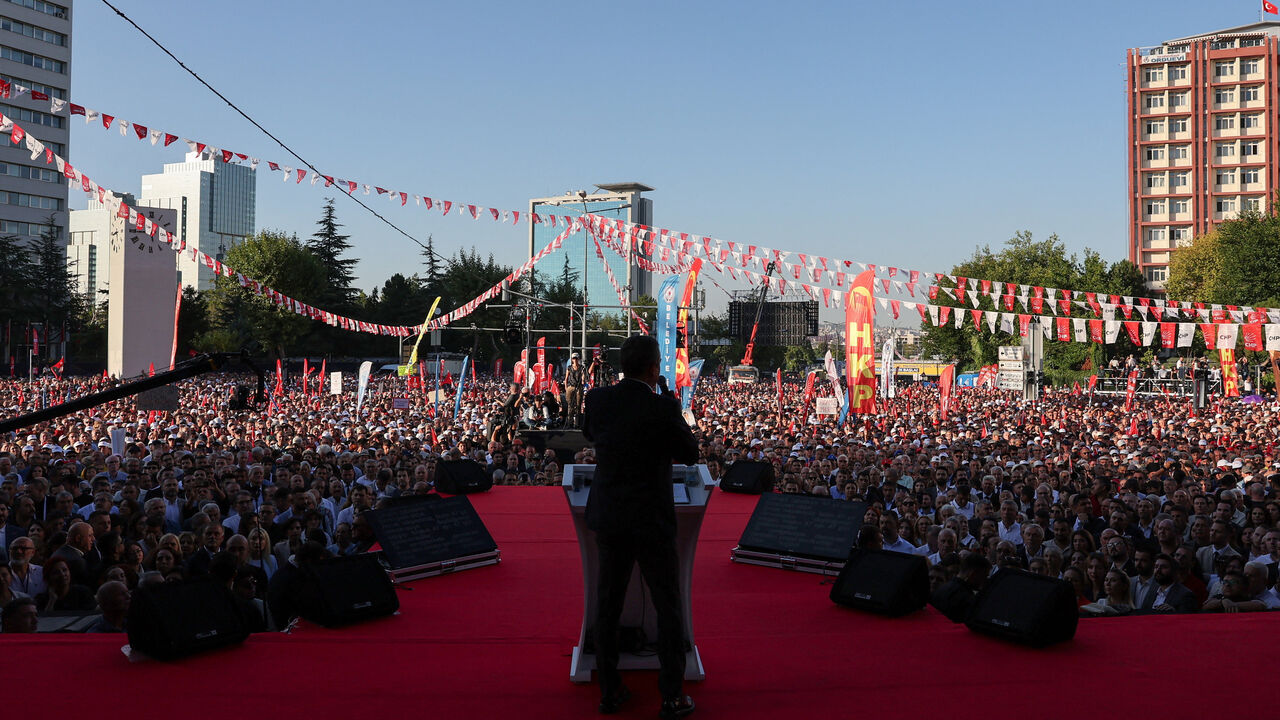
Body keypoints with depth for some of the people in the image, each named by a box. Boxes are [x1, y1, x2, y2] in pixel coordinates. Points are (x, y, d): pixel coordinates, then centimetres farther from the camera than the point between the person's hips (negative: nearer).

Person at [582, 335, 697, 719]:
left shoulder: (598, 398, -5)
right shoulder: (662, 408, -18)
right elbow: (690, 454, -4)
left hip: (608, 518, 4)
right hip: (652, 521, -4)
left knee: (608, 605, 15)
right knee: (668, 608, 10)